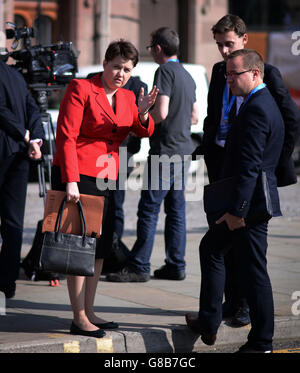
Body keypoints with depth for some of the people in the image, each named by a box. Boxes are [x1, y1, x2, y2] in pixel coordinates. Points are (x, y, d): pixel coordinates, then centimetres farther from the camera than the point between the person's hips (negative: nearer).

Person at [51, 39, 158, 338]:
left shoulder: (127, 98, 13)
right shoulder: (81, 89, -8)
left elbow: (143, 132, 3)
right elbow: (66, 135, -14)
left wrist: (143, 114, -20)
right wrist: (70, 180, -21)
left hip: (106, 178, 8)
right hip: (77, 176, -7)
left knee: (99, 243, 9)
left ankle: (89, 313, 17)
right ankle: (79, 319, -4)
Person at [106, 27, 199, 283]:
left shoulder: (165, 71, -11)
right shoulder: (187, 75, 17)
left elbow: (161, 112, -20)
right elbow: (194, 116, 23)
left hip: (165, 150, -9)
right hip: (183, 150, 9)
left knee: (149, 208, -7)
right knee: (176, 208, 11)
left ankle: (139, 266, -6)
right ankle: (176, 266, 13)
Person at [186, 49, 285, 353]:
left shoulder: (256, 109, -19)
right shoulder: (264, 104, 14)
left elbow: (249, 165, -24)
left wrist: (236, 210, -24)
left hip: (250, 202, -10)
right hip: (252, 202, 10)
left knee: (253, 272, -2)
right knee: (211, 247, 18)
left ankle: (261, 343, 7)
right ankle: (208, 322, 21)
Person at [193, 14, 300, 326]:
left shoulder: (266, 74, -7)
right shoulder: (218, 72, 12)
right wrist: (206, 149, 9)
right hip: (220, 162, 6)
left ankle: (247, 304, 4)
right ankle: (231, 300, 18)